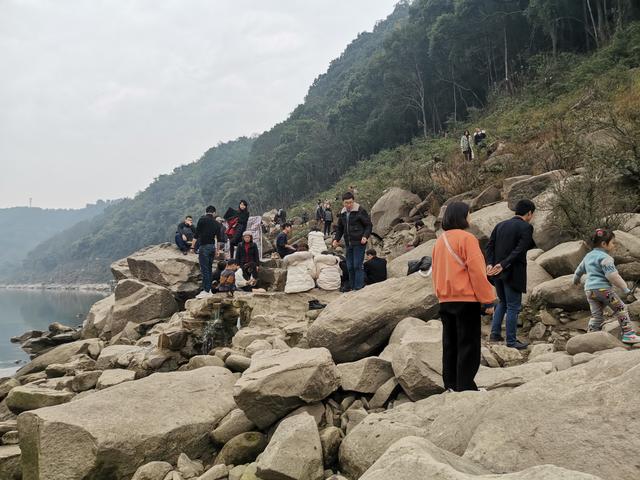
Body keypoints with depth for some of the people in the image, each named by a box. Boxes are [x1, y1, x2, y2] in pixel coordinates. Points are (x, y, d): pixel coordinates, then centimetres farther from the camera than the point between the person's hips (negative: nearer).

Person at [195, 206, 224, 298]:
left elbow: (196, 234, -9)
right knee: (209, 268, 13)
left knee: (204, 269, -6)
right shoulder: (216, 223, 10)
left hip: (204, 246, -6)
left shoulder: (202, 219, -5)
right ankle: (209, 289, 14)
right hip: (212, 247, 6)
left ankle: (206, 291, -9)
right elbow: (219, 238, 12)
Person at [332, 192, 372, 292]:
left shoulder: (360, 211, -7)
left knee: (357, 265, -8)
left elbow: (369, 225, -4)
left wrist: (365, 236, -18)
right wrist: (336, 239, 9)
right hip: (348, 244, 6)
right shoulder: (342, 214, 12)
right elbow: (339, 228, 22)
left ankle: (358, 287, -2)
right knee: (350, 266, 9)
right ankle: (352, 286, 19)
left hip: (359, 243, -6)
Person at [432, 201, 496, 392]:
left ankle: (451, 384, 17)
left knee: (450, 343, 12)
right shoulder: (466, 238, -12)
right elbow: (476, 271, -16)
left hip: (445, 300, 7)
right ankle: (465, 387, 2)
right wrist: (487, 297, -10)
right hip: (466, 299, -7)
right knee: (468, 345, 0)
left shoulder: (440, 241, 10)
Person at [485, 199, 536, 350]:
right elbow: (519, 250, -20)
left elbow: (490, 245, 3)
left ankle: (495, 333, 20)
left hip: (497, 271, 7)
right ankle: (511, 341, 9)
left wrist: (490, 264, -6)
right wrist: (503, 265, -22)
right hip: (513, 273, -7)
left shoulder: (500, 225, 11)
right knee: (513, 307, 3)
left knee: (503, 302, 23)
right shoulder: (526, 227, -9)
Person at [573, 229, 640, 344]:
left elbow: (580, 269, 31)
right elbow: (612, 275, -18)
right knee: (621, 309, 2)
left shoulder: (588, 256, 16)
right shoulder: (605, 257, -11)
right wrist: (624, 288, -12)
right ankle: (628, 334, 1)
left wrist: (576, 279, 50)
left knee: (596, 315, 10)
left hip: (589, 289, 8)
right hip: (603, 288, -8)